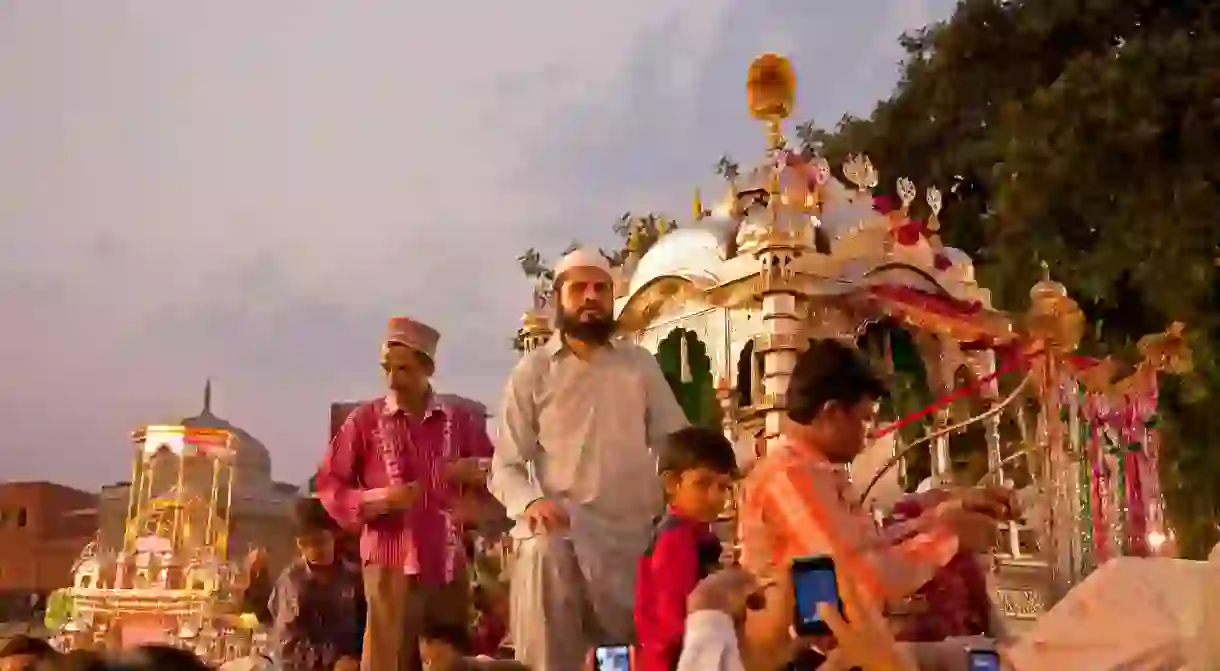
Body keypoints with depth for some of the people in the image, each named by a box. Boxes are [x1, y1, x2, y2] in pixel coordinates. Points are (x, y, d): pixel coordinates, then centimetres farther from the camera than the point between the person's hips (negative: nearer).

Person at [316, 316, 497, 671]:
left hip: (448, 565, 3)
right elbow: (329, 484, 2)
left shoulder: (461, 419, 9)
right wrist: (379, 500, -13)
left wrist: (477, 472, -4)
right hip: (391, 564, -3)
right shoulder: (365, 419, 3)